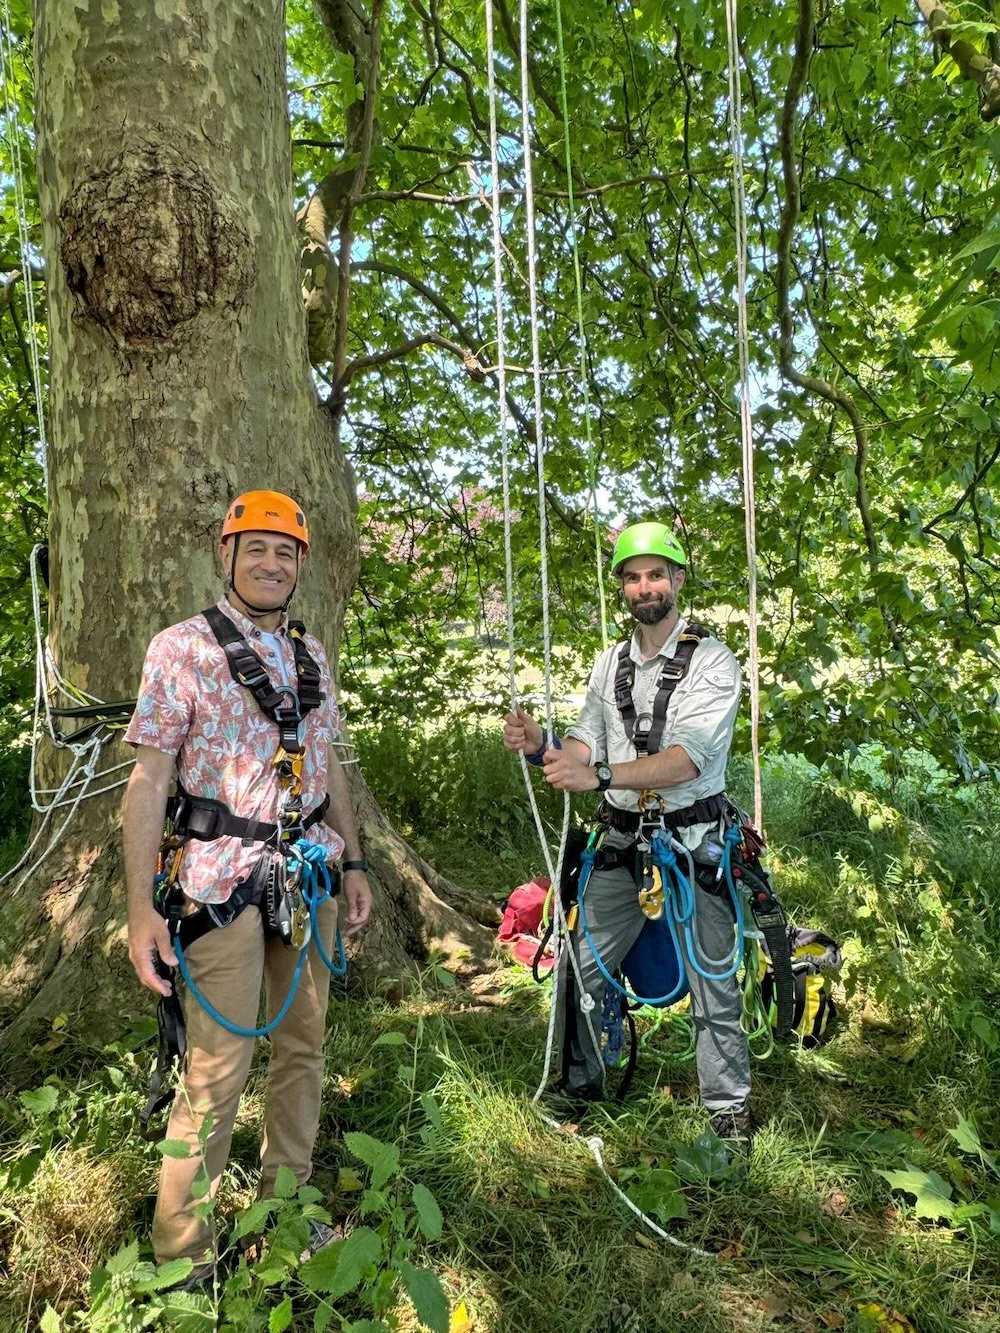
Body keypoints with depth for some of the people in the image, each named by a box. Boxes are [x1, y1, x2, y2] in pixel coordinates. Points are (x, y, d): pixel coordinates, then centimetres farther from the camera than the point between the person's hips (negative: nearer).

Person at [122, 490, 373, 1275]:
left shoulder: (312, 655, 10)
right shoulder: (182, 648, -6)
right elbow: (150, 778, -10)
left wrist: (355, 863, 14)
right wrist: (140, 907, -15)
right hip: (226, 880, -5)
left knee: (304, 1043, 15)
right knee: (218, 1066, 1)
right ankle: (182, 1250, 21)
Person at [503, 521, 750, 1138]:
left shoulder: (713, 661, -9)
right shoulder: (609, 664, 9)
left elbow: (688, 758, -22)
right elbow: (584, 746, 8)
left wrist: (600, 775, -34)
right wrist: (541, 746, -15)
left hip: (693, 844, -4)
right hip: (622, 840, 5)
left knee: (714, 987, 5)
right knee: (581, 970, 8)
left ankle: (730, 1108, 24)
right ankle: (581, 1085, 28)